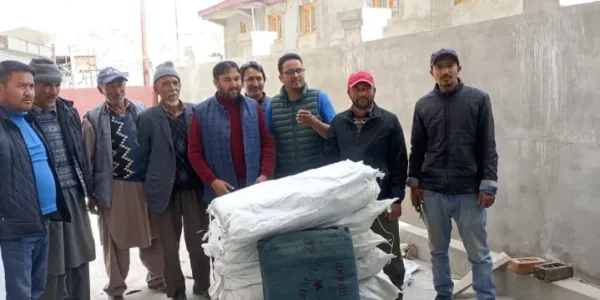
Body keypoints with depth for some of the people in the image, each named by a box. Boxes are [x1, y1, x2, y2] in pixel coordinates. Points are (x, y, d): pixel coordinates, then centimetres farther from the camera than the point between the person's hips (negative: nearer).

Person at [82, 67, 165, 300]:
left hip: (145, 184, 3)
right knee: (116, 240, 9)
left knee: (152, 235, 13)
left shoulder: (141, 110, 5)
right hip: (114, 188, -3)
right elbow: (87, 158, -5)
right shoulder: (94, 119, -4)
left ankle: (157, 278, 32)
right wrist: (90, 193, -7)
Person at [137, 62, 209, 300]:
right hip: (165, 191, -1)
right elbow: (143, 156, 2)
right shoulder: (147, 118, -2)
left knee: (199, 242, 8)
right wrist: (155, 183, 1)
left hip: (195, 188, 1)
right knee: (170, 247, 9)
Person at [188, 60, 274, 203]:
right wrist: (212, 181, -11)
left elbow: (267, 143, 8)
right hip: (221, 190, -2)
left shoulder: (253, 107, 6)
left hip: (253, 186, 2)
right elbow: (194, 152, -2)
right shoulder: (201, 112, -2)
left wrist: (265, 174, -5)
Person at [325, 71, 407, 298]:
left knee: (388, 255, 6)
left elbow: (399, 164, -1)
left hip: (380, 200, -2)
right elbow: (329, 159, 4)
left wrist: (396, 199, -6)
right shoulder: (338, 123, 6)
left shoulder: (389, 121, 0)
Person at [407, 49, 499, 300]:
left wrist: (488, 184, -7)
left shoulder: (478, 99, 0)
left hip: (469, 191, -2)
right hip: (432, 191, 3)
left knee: (478, 253, 4)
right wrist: (414, 183, 7)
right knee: (438, 250, 13)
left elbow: (488, 146, -2)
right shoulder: (423, 105, 7)